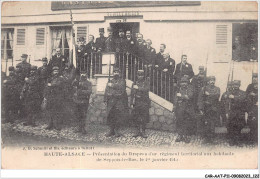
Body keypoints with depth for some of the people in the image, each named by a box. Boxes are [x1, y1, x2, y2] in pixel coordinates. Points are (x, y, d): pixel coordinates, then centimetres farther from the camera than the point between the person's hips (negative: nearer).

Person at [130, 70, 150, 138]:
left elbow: (146, 89, -14)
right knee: (136, 117, 2)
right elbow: (132, 94, 9)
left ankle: (143, 132, 6)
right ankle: (138, 131, 13)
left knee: (144, 118, -2)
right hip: (136, 102, 2)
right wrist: (131, 103, 4)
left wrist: (138, 88, -18)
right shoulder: (135, 83, 10)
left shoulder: (146, 82, 5)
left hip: (144, 102, -2)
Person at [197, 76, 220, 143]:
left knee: (212, 123, -1)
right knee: (206, 123, -4)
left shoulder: (217, 89, 12)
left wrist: (209, 94, -11)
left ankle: (211, 138, 8)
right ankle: (206, 138, 3)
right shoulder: (204, 89, 7)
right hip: (206, 109, -1)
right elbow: (200, 99, 2)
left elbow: (217, 95, -10)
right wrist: (200, 109, -5)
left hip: (214, 110, 1)